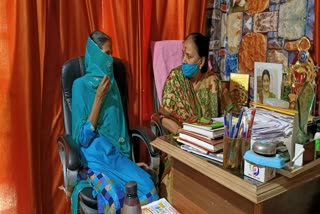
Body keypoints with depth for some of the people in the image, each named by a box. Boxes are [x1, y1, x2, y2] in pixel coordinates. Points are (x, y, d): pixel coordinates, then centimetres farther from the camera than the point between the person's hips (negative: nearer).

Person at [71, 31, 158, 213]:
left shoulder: (111, 82, 9)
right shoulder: (81, 85, -7)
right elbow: (83, 137, -12)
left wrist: (128, 158, 8)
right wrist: (99, 98, -16)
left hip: (116, 154, 4)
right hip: (94, 157, -4)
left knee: (148, 187, -23)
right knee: (116, 196, -30)